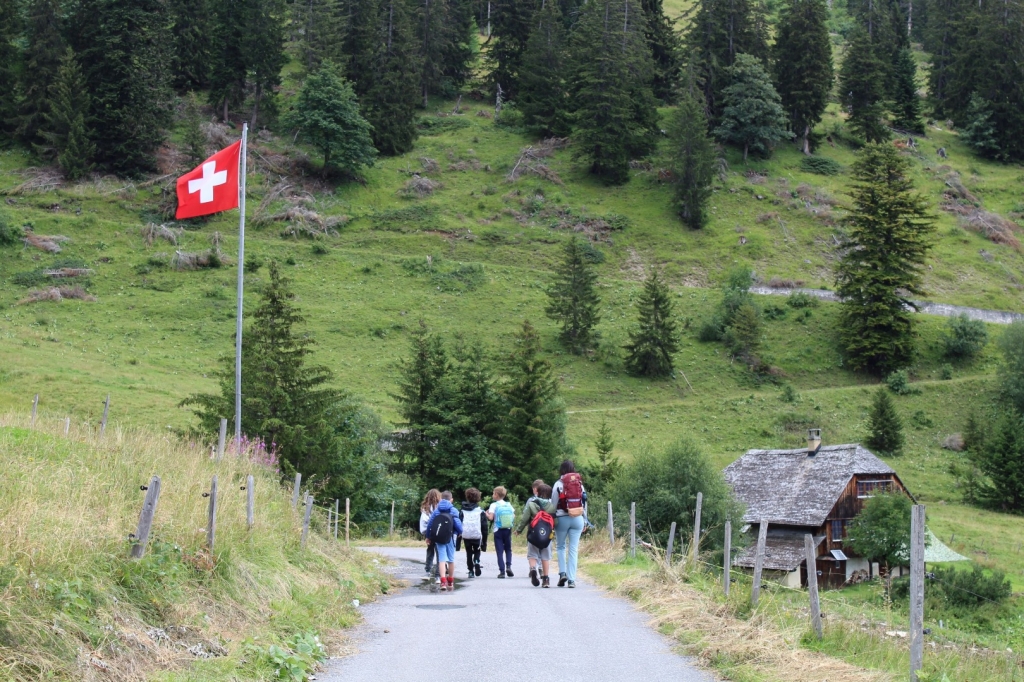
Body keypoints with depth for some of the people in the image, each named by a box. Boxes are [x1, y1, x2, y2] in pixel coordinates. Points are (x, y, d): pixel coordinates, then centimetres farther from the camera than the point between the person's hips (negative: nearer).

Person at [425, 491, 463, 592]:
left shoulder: (436, 511, 2)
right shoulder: (453, 510, -5)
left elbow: (429, 524, 1)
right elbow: (457, 523, -12)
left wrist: (429, 537, 14)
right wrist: (460, 532, 10)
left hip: (438, 538, 1)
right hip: (450, 538, -1)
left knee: (442, 559, -1)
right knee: (451, 559, 13)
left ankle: (443, 582, -20)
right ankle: (450, 582, 24)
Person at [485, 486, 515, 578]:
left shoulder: (494, 505, -6)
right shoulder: (508, 505, 4)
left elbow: (490, 517, -15)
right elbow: (514, 516, 1)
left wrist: (486, 514, 4)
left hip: (498, 530, -3)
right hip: (508, 530, 3)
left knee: (500, 551, 2)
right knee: (508, 549, 17)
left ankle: (502, 571, -3)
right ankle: (508, 566, -3)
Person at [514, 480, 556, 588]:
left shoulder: (531, 503, -5)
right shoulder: (552, 505, 0)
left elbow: (524, 518, -4)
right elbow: (555, 521, -3)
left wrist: (518, 529, 8)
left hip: (533, 533, -2)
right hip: (547, 535, 2)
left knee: (532, 554, 7)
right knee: (546, 556, 10)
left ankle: (533, 568, -20)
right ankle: (546, 578, 9)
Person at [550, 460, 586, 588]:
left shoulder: (559, 484, -4)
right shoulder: (580, 483, 5)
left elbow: (553, 504, -3)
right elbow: (584, 502, 8)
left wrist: (552, 520, 6)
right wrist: (584, 523, 15)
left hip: (562, 518, -2)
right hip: (577, 519, 2)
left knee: (561, 547, 14)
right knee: (574, 549, 4)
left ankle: (562, 572, -2)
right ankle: (571, 579, 0)